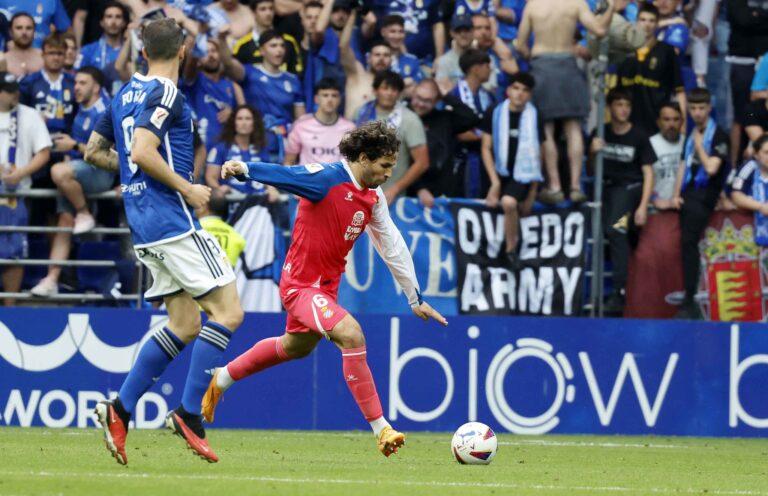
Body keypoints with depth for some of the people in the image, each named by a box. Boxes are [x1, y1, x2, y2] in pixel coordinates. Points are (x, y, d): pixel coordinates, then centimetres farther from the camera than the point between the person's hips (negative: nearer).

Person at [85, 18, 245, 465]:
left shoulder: (126, 94, 16)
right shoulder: (165, 93, -10)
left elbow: (95, 152, 24)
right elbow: (142, 151, -22)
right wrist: (187, 188, -14)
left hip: (143, 224, 9)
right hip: (172, 219, -9)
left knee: (186, 324, 10)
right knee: (227, 311, -8)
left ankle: (120, 409, 5)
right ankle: (190, 414, -13)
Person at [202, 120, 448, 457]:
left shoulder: (373, 198, 4)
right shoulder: (327, 179, -20)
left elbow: (392, 247, 13)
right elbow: (284, 175, -32)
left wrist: (415, 299, 18)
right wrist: (244, 169, -53)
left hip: (326, 286, 9)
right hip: (300, 284, -9)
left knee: (297, 347, 29)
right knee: (351, 334, -28)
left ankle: (222, 380, 50)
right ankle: (380, 428, -23)